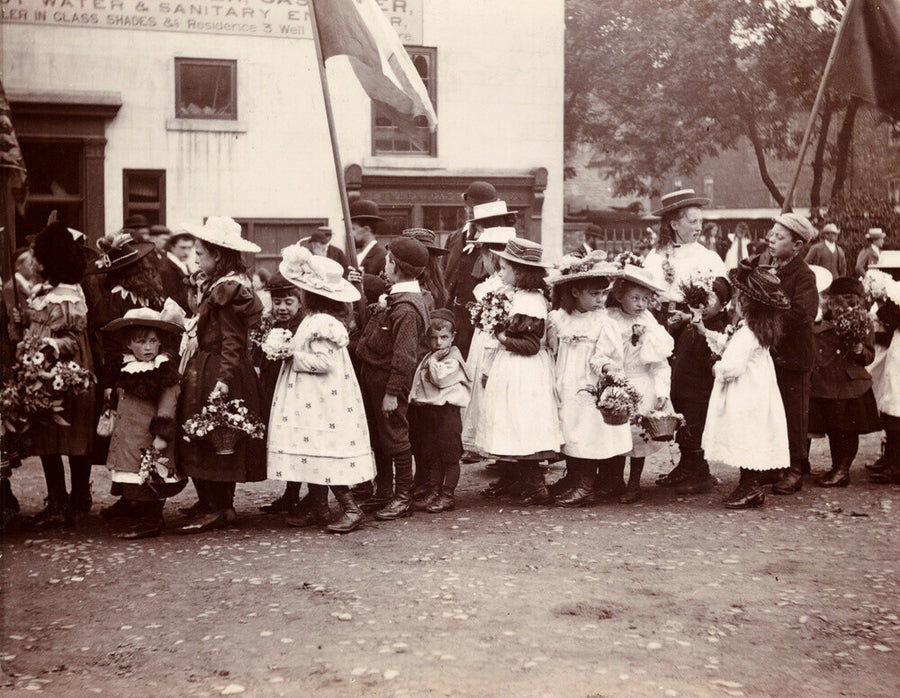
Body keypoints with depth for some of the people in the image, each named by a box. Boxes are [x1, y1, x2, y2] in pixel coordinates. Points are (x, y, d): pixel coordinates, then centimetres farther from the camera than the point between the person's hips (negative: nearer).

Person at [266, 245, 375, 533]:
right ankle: (317, 509, 20)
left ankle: (351, 509, -3)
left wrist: (293, 355, -17)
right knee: (315, 455, 13)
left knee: (324, 456, -8)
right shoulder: (315, 318, 12)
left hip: (322, 402, -10)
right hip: (313, 401, 10)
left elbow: (323, 361, -25)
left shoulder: (322, 323, -19)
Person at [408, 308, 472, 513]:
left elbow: (440, 379, -22)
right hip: (427, 410, 8)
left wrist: (433, 362, -12)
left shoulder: (453, 359, -7)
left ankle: (447, 495, 4)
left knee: (449, 455, -1)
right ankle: (433, 490, 19)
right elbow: (419, 383, 22)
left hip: (447, 411, -7)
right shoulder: (428, 358, 16)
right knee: (430, 454, 11)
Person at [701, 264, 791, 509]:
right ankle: (751, 487, 20)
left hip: (745, 398, -10)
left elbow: (732, 366, -27)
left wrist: (718, 367, -6)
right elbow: (731, 348, 22)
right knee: (751, 445, 14)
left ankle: (751, 490, 3)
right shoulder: (759, 330, 10)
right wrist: (707, 333, 24)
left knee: (746, 441, -3)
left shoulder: (746, 333, -21)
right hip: (756, 394, 10)